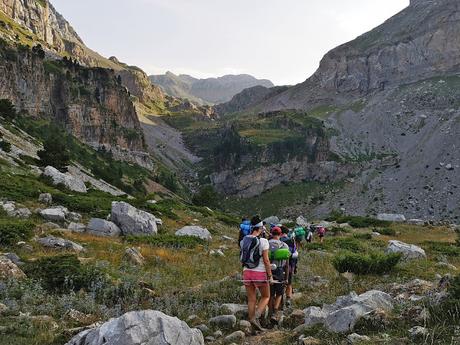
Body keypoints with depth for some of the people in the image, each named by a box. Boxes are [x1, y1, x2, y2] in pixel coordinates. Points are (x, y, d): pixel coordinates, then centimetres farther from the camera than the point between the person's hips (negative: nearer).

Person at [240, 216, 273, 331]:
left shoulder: (244, 240, 3)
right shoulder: (263, 241, -12)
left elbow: (243, 258, 7)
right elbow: (266, 260, -13)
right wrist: (270, 276, -6)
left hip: (247, 272, 5)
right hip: (260, 273, -5)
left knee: (251, 300, 11)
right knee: (266, 297, 13)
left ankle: (253, 325, 14)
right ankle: (255, 317, -5)